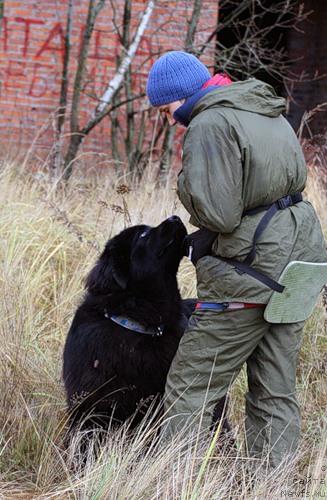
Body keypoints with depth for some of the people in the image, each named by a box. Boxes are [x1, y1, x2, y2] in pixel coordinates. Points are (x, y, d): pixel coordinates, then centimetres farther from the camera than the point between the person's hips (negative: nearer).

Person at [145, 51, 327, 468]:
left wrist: (186, 183, -3)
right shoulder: (270, 114, 14)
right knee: (276, 393, 13)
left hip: (249, 271, -9)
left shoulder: (211, 125, -15)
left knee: (190, 389, -1)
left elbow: (218, 215, -22)